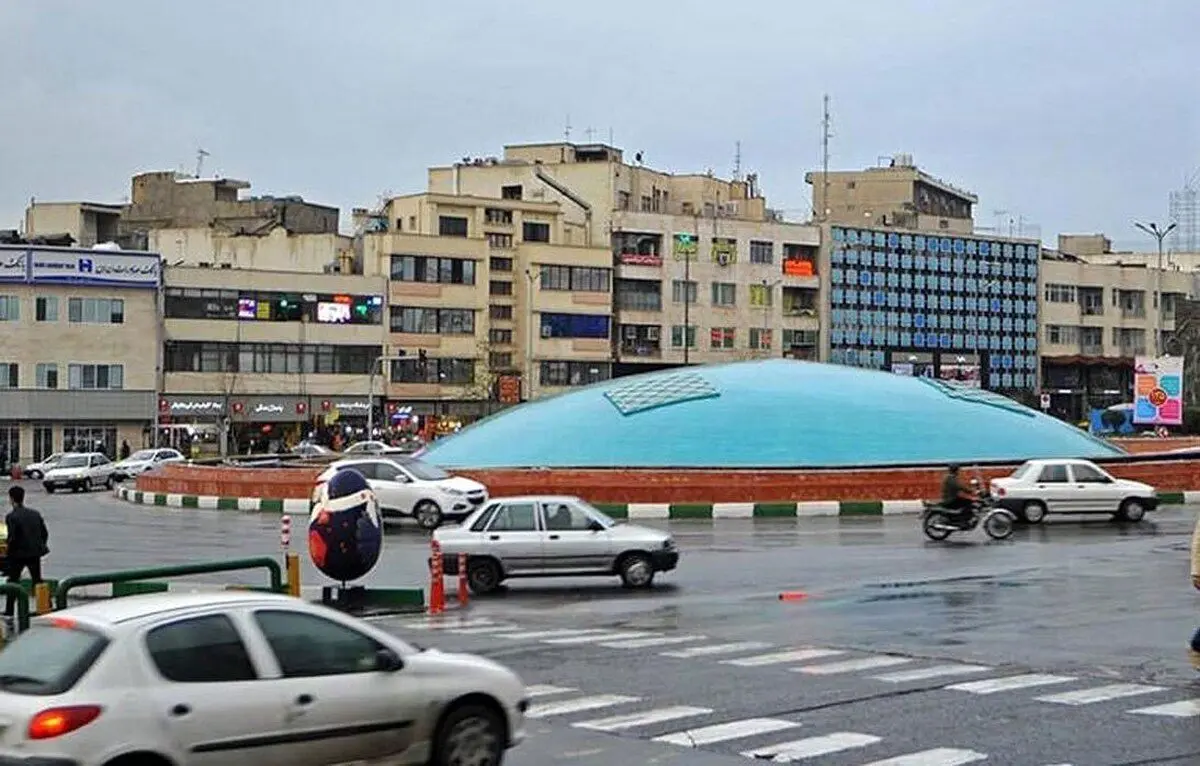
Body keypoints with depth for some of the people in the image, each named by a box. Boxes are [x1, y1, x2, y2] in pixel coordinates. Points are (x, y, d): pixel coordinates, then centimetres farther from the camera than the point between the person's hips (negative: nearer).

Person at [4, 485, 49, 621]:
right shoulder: (35, 514, 3)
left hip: (19, 554, -4)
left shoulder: (11, 517, -14)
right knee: (38, 581, 15)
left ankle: (9, 612, 5)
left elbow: (12, 537, -18)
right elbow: (45, 532, 4)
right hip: (35, 553, 4)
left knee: (12, 583, 7)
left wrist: (10, 552, -5)